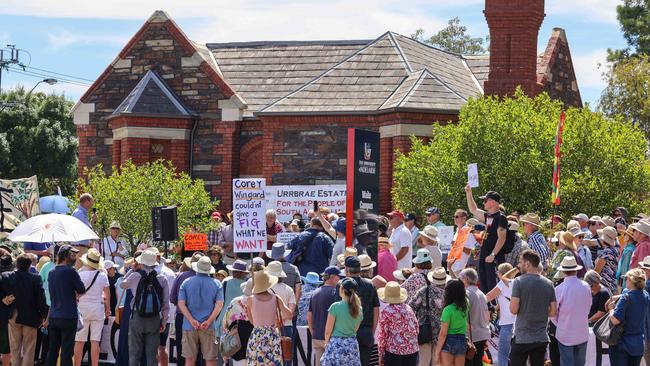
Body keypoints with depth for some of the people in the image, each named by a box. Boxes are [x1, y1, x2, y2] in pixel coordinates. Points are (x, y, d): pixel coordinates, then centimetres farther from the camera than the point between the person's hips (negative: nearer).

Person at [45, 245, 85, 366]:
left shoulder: (52, 273, 11)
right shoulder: (70, 271, -11)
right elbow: (82, 290, -4)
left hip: (53, 316, 7)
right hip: (68, 316, -7)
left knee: (52, 351, 9)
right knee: (66, 352, -4)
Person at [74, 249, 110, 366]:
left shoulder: (80, 274, -8)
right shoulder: (102, 276, -2)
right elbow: (107, 295, 4)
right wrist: (108, 309, 16)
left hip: (82, 307, -1)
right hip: (98, 308, 1)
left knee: (79, 341, 3)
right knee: (95, 341, 2)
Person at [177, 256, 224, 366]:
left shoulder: (186, 283, 3)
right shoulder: (216, 284, 1)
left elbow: (181, 303, -5)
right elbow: (219, 304, -9)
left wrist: (191, 320, -10)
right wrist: (209, 321, -12)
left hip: (189, 327, 1)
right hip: (209, 327, -1)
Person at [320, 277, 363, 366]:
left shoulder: (335, 307, -11)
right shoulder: (359, 309, 5)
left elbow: (328, 331, -6)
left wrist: (326, 342, 11)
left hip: (336, 345, -5)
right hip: (352, 345, 5)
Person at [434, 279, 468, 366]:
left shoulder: (448, 310, -16)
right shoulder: (465, 306, 0)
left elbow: (443, 333, -15)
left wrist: (437, 352, -10)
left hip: (449, 342, -6)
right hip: (462, 341, 6)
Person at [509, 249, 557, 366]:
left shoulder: (519, 281, -10)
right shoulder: (548, 283, 6)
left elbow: (513, 309, -14)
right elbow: (553, 312, 6)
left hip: (522, 338, -5)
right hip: (541, 338, 5)